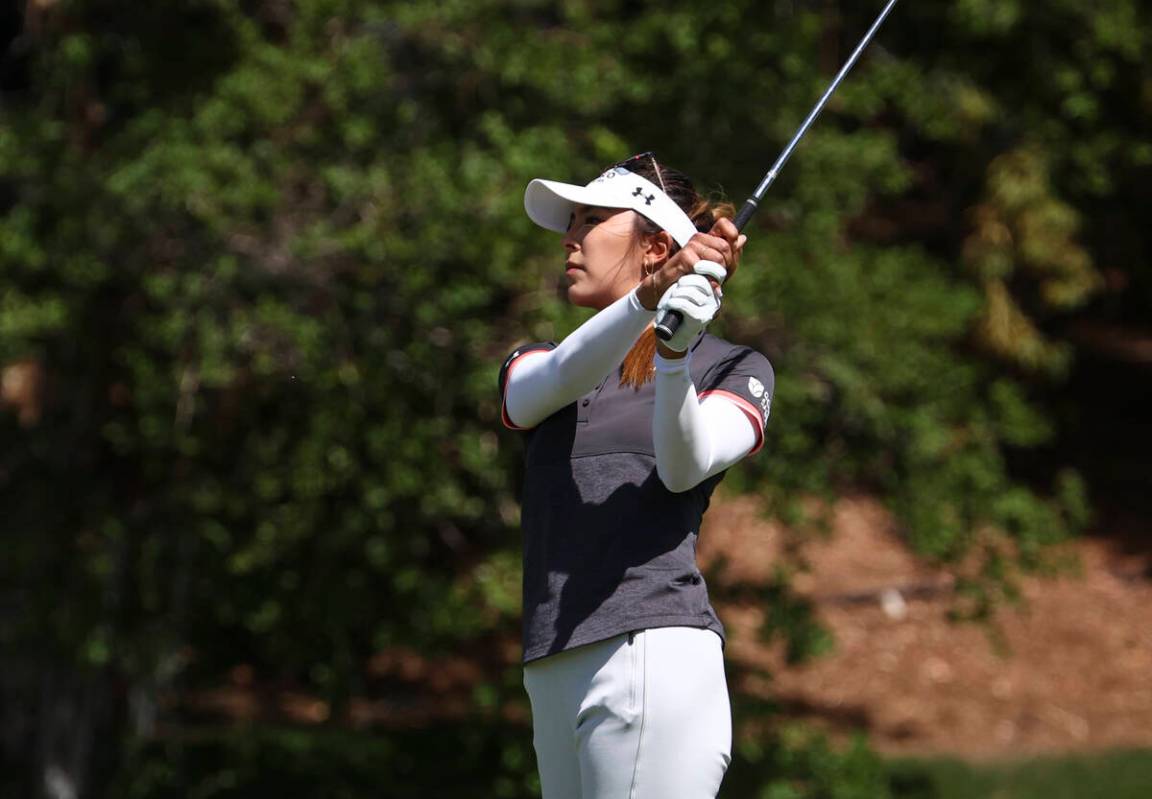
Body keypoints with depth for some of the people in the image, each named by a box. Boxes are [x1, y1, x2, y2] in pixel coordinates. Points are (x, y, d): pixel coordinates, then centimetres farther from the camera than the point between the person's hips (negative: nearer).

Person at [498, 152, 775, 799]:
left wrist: (673, 355, -29)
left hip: (652, 655, -5)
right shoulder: (532, 367, 21)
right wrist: (648, 299, -24)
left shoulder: (733, 370, 9)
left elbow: (684, 467, -10)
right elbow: (558, 381, -5)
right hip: (554, 680, 5)